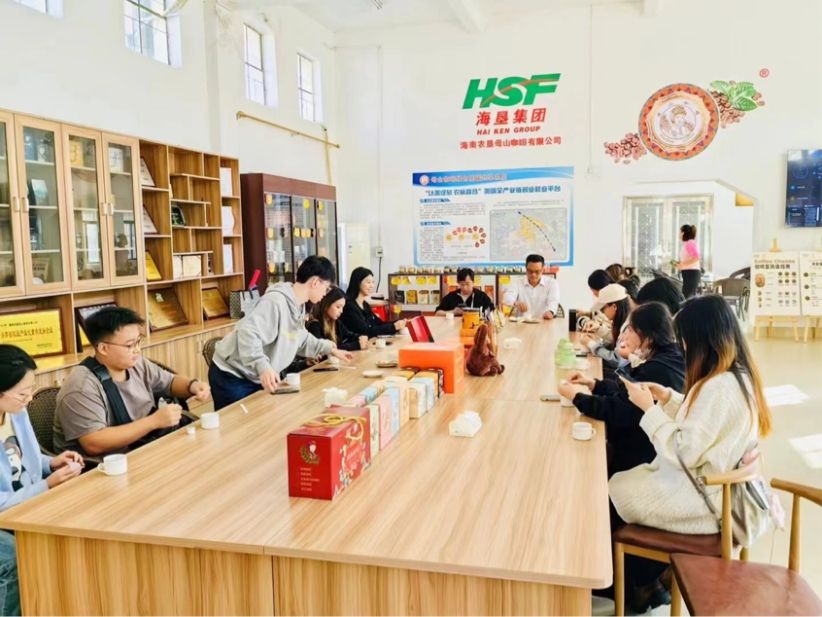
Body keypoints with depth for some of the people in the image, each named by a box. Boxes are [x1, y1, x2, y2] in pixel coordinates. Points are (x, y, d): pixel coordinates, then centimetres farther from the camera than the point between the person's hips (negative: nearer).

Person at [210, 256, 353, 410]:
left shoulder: (298, 307, 5)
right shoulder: (275, 300, -27)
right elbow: (247, 333, -38)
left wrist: (329, 349, 14)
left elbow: (301, 340, 20)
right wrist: (263, 367, -48)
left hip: (258, 378, 9)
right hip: (233, 376, -9)